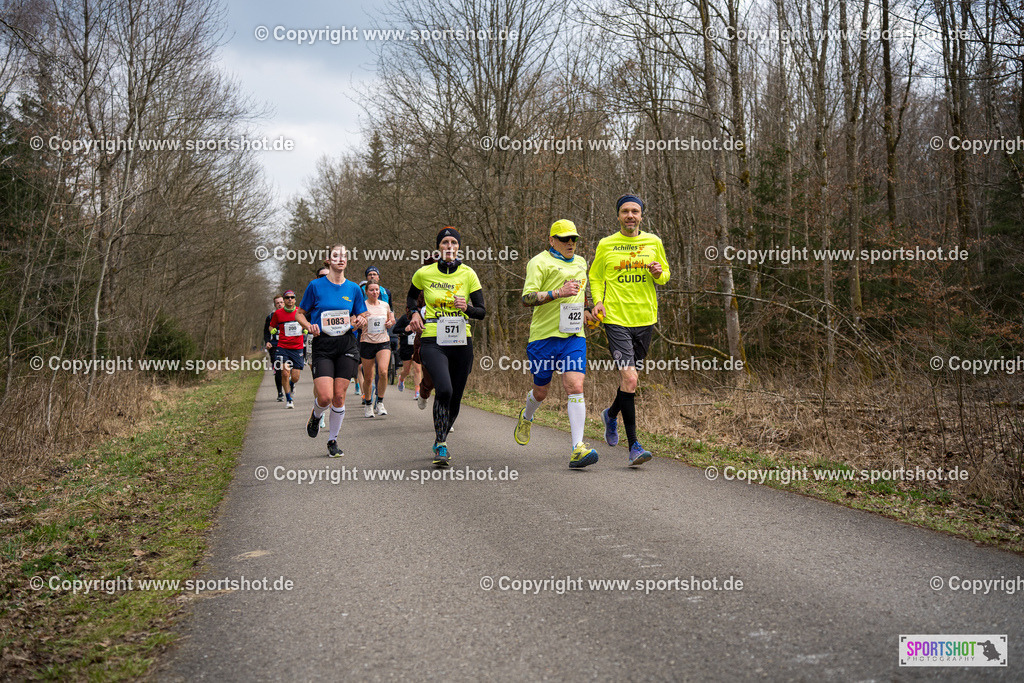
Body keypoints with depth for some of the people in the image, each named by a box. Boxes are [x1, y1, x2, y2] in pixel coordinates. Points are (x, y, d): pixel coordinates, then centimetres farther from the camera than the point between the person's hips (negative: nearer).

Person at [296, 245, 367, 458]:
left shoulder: (353, 288, 7)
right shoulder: (316, 286, 0)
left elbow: (361, 316, 17)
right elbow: (300, 313, 7)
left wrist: (359, 321, -6)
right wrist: (309, 326, -12)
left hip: (346, 346, 2)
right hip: (322, 346, -2)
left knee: (339, 396, 0)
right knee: (325, 397, -13)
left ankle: (333, 440, 17)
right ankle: (316, 415, 24)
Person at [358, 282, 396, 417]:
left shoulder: (385, 305, 9)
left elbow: (392, 319, 24)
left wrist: (390, 322, 2)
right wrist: (361, 319, -22)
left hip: (383, 342, 2)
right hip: (367, 343, -1)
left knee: (383, 372, -19)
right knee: (368, 377, 3)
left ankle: (380, 402, -4)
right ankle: (368, 404, 25)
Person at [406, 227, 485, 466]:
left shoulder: (468, 274, 1)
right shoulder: (424, 273, 1)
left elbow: (481, 312, 2)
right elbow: (411, 297, 21)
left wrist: (467, 308, -19)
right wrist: (414, 313, 2)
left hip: (461, 341, 2)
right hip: (433, 341, -2)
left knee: (454, 399, 8)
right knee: (444, 389, -24)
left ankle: (441, 438, 35)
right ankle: (441, 445, -10)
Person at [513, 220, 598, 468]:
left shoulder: (580, 262, 17)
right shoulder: (540, 262, -4)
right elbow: (527, 298, -14)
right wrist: (559, 293, -23)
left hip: (574, 336, 4)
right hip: (544, 336, -4)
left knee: (575, 387, -13)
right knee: (541, 391, 10)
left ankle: (577, 448, -17)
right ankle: (526, 418, 46)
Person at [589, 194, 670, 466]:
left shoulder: (653, 242, 9)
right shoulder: (606, 245, 3)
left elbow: (665, 274, 18)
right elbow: (595, 277, 14)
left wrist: (659, 274, -6)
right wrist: (598, 300, -4)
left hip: (645, 319, 3)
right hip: (616, 319, -3)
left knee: (629, 377, 13)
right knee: (629, 378, -16)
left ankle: (611, 414, 46)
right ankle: (634, 446, -11)